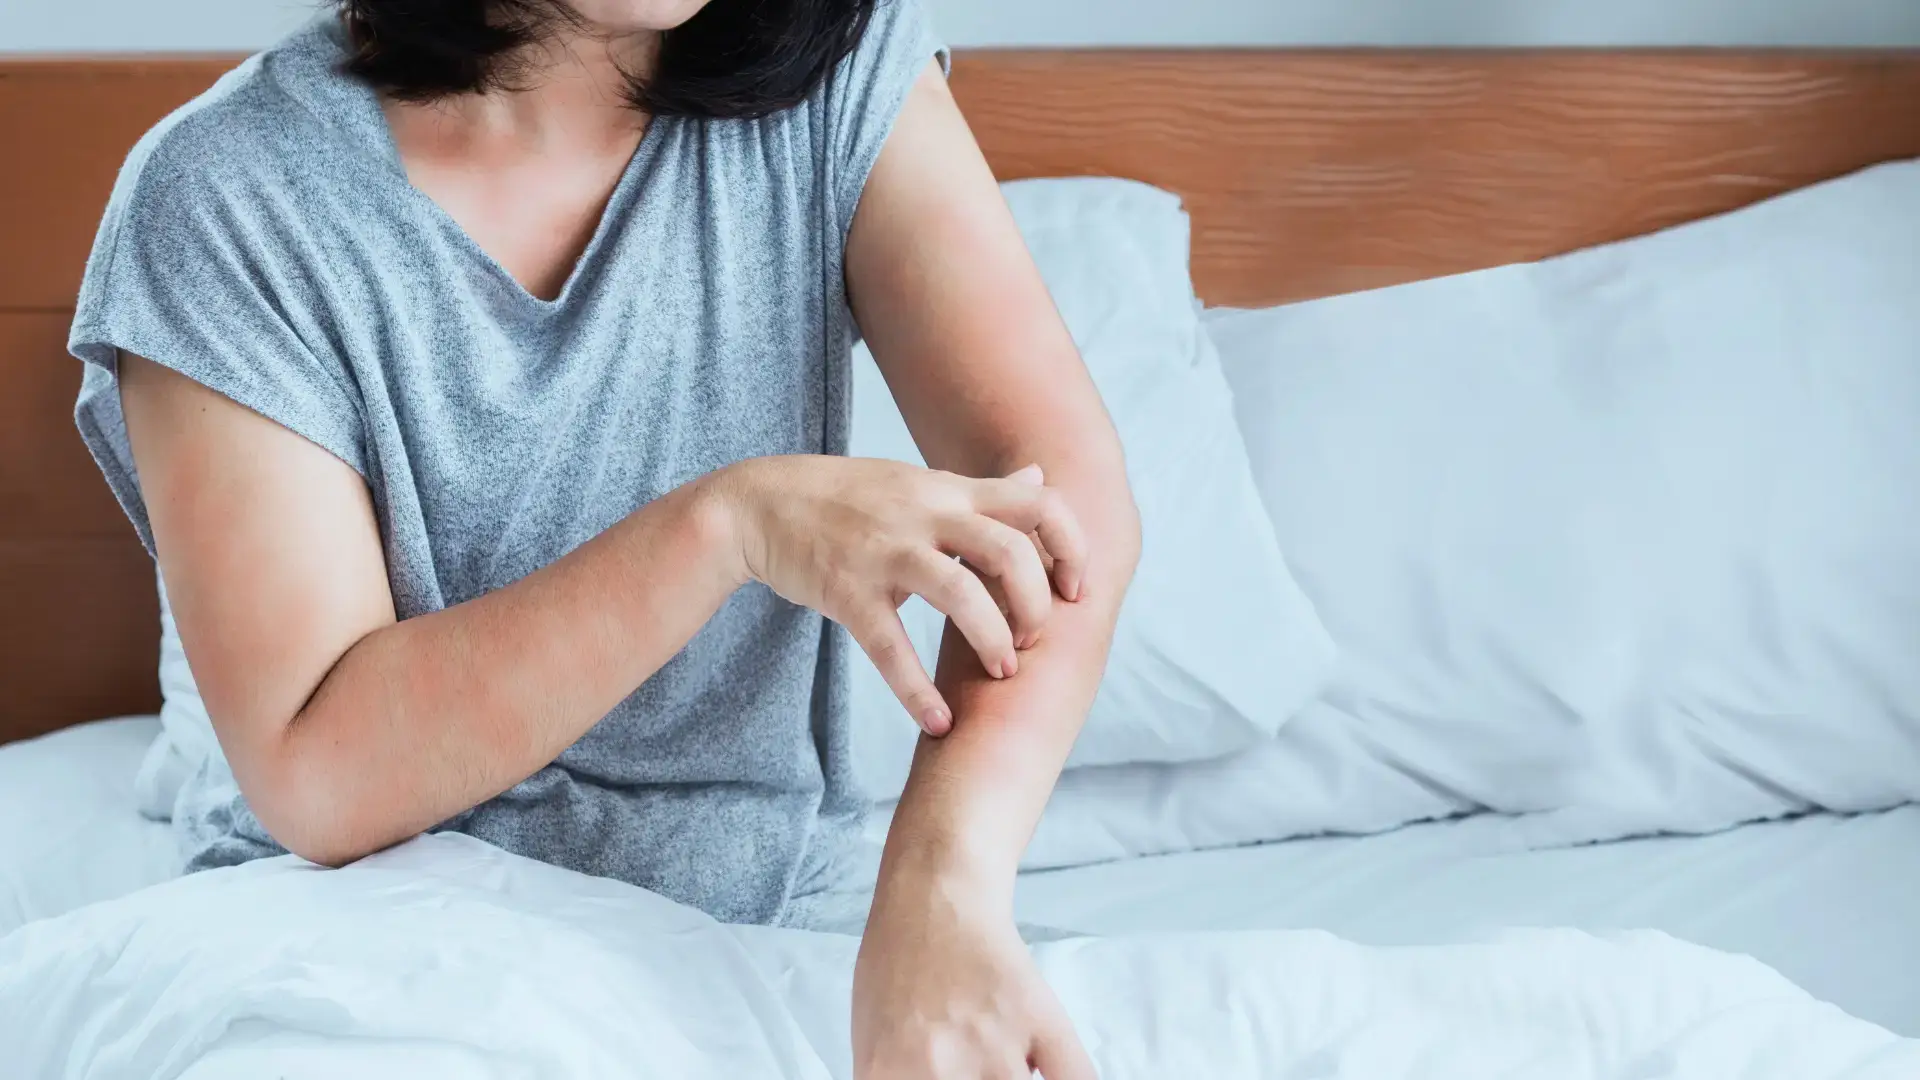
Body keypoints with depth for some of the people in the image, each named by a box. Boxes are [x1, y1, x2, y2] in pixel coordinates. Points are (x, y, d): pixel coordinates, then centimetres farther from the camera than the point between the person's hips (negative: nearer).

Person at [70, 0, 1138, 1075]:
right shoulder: (220, 194, -14)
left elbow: (1065, 482, -20)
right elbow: (317, 780, -20)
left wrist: (944, 882, -38)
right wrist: (735, 520, -32)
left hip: (769, 898, 2)